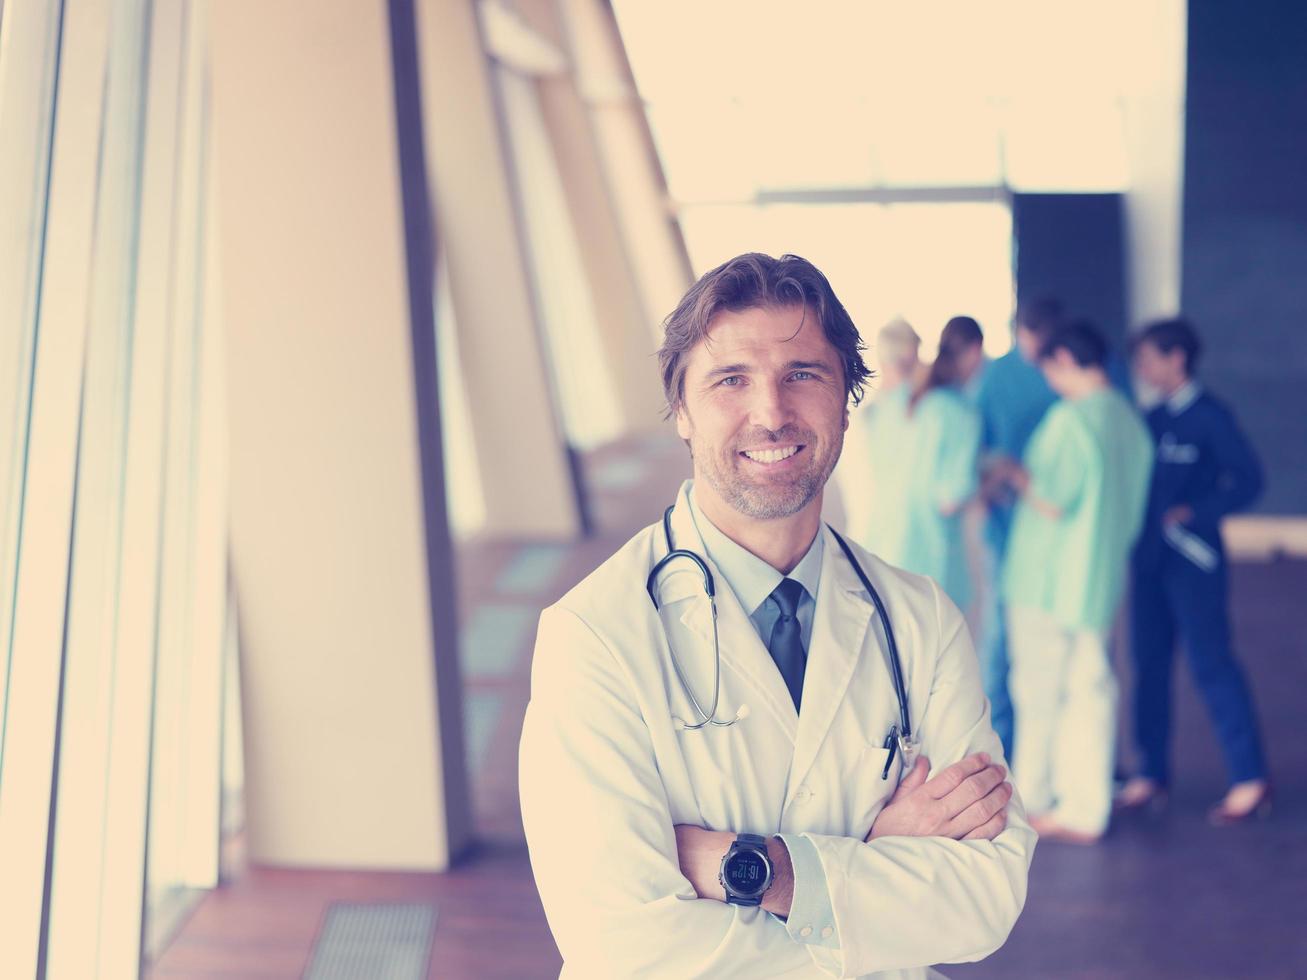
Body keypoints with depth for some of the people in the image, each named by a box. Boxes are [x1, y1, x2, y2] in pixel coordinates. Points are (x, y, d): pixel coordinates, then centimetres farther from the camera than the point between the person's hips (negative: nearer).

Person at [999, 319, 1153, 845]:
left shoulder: (1070, 418, -19)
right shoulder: (1131, 420, 6)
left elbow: (1053, 502, -21)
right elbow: (1132, 501, 14)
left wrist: (1014, 474, -4)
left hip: (1047, 580, -7)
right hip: (1102, 578, 7)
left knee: (1039, 691, 5)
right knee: (1089, 688, 10)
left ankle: (1030, 800, 17)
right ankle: (1084, 809, 13)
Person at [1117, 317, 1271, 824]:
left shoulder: (1210, 416, -8)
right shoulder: (1154, 418, 11)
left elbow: (1248, 479, -11)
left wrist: (1192, 512, -16)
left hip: (1194, 560, -7)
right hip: (1150, 557, 7)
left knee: (1211, 664, -5)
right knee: (1149, 662, 10)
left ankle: (1250, 779, 3)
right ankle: (1152, 773, 19)